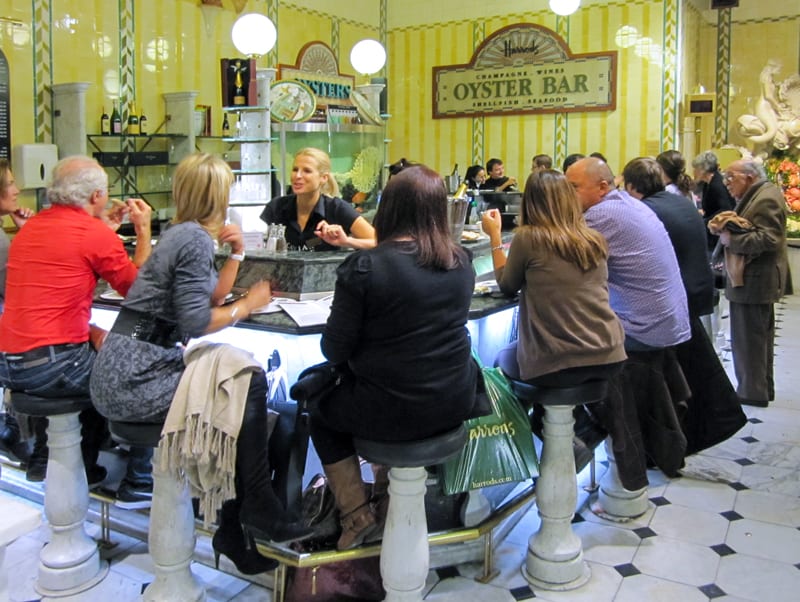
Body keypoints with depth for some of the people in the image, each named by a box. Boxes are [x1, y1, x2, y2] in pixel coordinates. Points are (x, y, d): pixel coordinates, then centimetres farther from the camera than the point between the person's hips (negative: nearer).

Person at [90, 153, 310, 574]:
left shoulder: (184, 233, 15)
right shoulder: (195, 239, -14)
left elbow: (210, 296, 21)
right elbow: (197, 322, -19)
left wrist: (236, 253, 12)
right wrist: (249, 304, -7)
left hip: (125, 370, 10)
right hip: (134, 378, -10)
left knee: (241, 383, 6)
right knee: (249, 385, -9)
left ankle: (233, 530, 11)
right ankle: (257, 511, 6)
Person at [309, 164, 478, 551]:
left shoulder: (364, 267, -18)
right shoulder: (461, 262, -2)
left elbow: (334, 350, -13)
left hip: (391, 411, -5)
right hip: (454, 406, 5)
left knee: (320, 414, 25)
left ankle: (357, 514, 24)